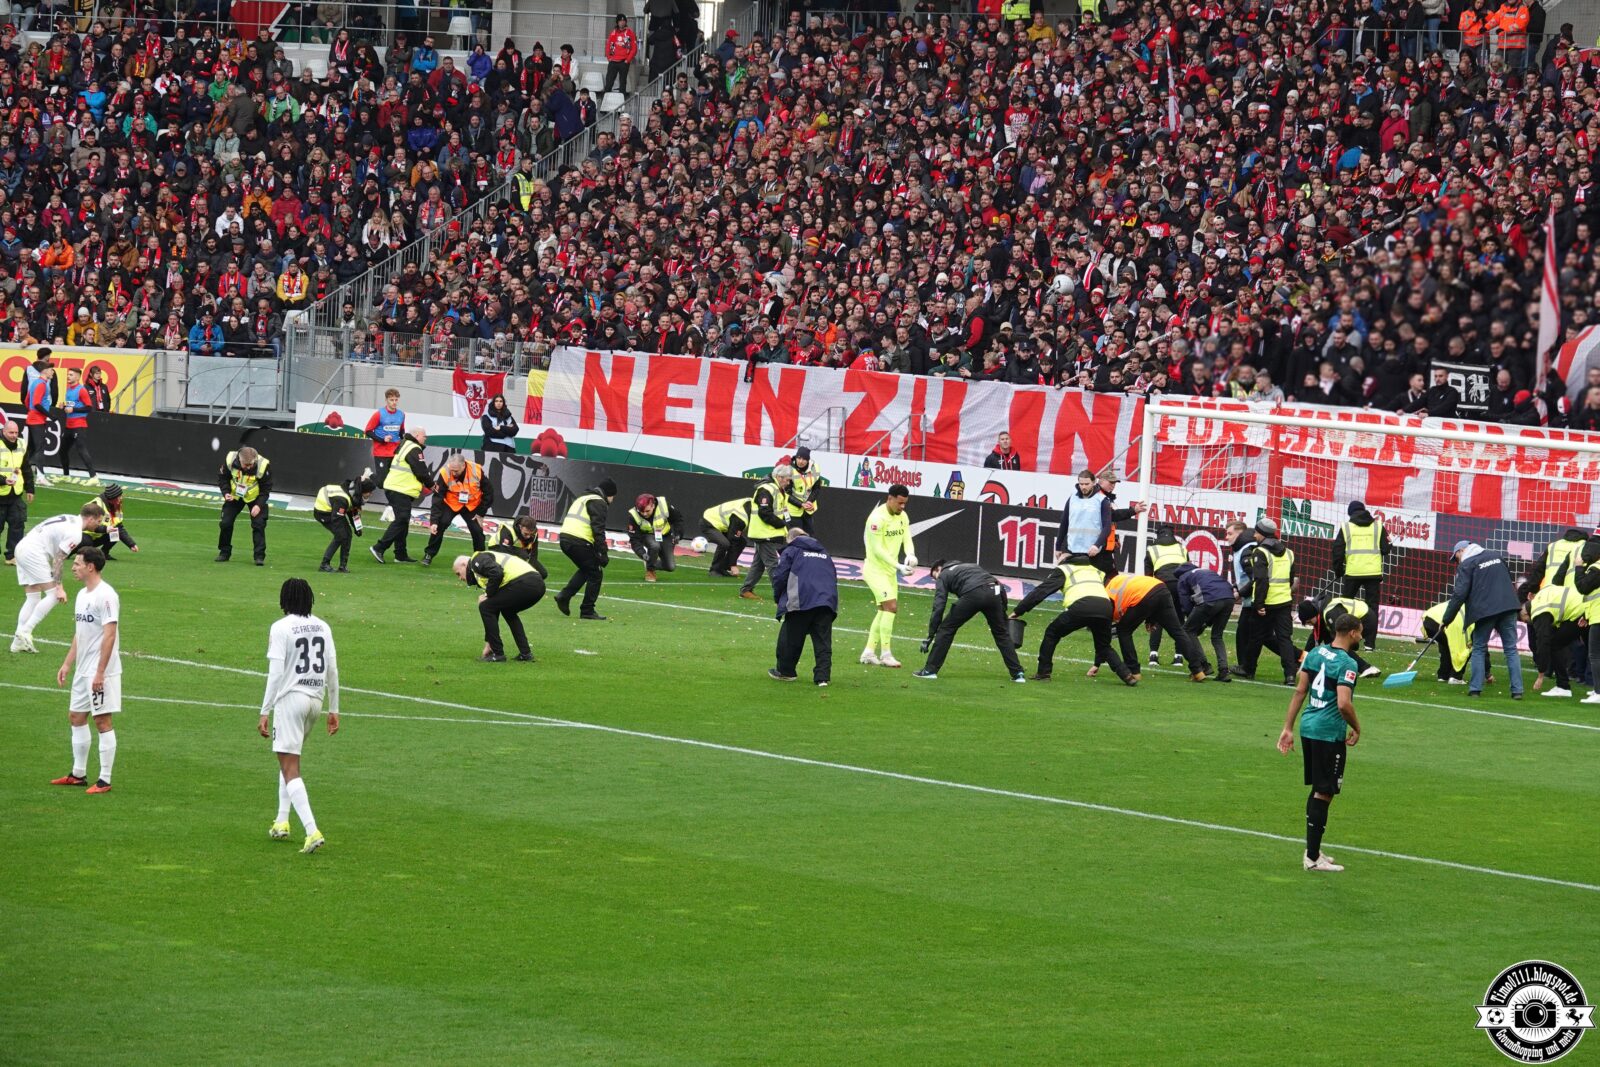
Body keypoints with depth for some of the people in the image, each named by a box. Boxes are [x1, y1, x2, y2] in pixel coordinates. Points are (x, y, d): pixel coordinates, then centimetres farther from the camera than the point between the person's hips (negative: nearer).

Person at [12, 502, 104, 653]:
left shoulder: (69, 520, 15)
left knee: (33, 598, 11)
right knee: (53, 595, -8)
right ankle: (24, 633, -11)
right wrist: (59, 588, -16)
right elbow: (58, 559, -17)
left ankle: (18, 641, 6)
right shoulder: (75, 534, -13)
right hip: (34, 553, -10)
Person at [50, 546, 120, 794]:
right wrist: (67, 664, 18)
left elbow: (109, 635, -20)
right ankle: (79, 774, 24)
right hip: (83, 670, 10)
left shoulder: (105, 596, -16)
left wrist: (100, 672, -23)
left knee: (102, 720, -6)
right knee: (76, 716, 14)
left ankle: (105, 780, -1)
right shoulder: (82, 595, 13)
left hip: (101, 671, -10)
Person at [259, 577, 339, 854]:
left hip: (290, 699, -6)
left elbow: (276, 673, -13)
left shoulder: (281, 628, -9)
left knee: (290, 768, -6)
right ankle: (282, 822, 28)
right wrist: (333, 709, 17)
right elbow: (332, 670, 9)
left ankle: (312, 831, -20)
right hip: (316, 699, 6)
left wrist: (265, 712, -9)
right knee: (288, 761, 25)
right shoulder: (322, 627, 8)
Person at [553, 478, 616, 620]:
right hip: (579, 542, -9)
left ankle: (564, 596, 13)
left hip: (564, 539, 9)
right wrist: (603, 553, -14)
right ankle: (587, 611, 4)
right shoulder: (599, 503, -3)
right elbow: (598, 530, -13)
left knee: (585, 570, 26)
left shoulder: (583, 499, 27)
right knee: (595, 575, 3)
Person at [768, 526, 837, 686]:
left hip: (801, 602, -4)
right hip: (828, 601, 4)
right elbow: (833, 578, 27)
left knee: (791, 638, 11)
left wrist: (777, 598, 18)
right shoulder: (824, 553, 26)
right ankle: (822, 676, -6)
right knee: (823, 641, 2)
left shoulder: (790, 551, 10)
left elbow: (779, 577, 2)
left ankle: (785, 671, 21)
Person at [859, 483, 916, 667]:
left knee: (884, 611, 12)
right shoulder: (878, 518, -20)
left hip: (890, 571, 9)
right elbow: (878, 550, -22)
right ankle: (885, 654, -16)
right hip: (875, 569, -9)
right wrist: (899, 566, -26)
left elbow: (907, 539, 2)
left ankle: (869, 652, 20)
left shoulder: (902, 517, 5)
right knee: (891, 606, -18)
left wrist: (910, 555, -21)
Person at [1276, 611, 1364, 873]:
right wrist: (1357, 729, -7)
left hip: (1308, 727, 8)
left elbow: (1299, 692, 10)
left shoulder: (1316, 653, 8)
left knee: (1318, 790, 19)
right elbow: (1344, 704, -25)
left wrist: (1288, 728, 13)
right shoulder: (1347, 663, -16)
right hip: (1330, 734, -8)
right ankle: (1313, 857, 2)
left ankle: (1314, 849, 26)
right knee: (1324, 793, -1)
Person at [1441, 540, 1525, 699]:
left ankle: (1475, 688, 3)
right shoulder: (1497, 556, 17)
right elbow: (1510, 579, 24)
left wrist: (1446, 619, -3)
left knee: (1479, 649, 9)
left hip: (1485, 611, -4)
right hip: (1508, 607, 4)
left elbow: (1459, 594, -7)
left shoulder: (1466, 565, 0)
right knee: (1511, 649, 5)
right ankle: (1517, 690, -2)